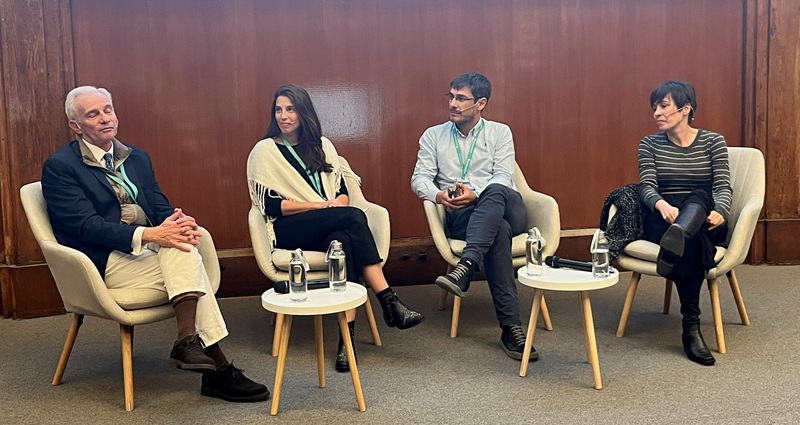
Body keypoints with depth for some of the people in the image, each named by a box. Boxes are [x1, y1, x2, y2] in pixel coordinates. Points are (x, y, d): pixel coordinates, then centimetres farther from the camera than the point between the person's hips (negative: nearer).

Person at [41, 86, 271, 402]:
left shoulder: (137, 157, 17)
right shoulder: (59, 167, -3)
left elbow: (160, 207, 10)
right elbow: (85, 226, -15)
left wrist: (175, 221, -17)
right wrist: (149, 235, -28)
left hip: (149, 247, 6)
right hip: (107, 263, -5)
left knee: (181, 240, -28)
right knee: (184, 257, -27)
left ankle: (189, 341, -26)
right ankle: (218, 368, -26)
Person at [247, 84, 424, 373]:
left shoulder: (322, 145, 17)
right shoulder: (265, 150, 3)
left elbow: (342, 191, 12)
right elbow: (272, 205, -7)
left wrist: (340, 203, -13)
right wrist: (321, 205, -14)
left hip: (332, 228, 4)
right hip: (289, 231, -4)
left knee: (342, 240, -35)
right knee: (354, 218, -31)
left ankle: (348, 335, -40)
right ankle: (389, 301, -33)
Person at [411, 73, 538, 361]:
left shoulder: (499, 132, 14)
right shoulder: (433, 136, 17)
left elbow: (503, 178, 1)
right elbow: (419, 178, 8)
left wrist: (476, 194, -19)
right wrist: (438, 195, -16)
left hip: (504, 206, 1)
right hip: (460, 217, 0)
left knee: (495, 193, -38)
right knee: (498, 230, -37)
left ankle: (464, 269, -49)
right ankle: (511, 327, -39)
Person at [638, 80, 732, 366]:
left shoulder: (713, 141, 9)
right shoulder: (649, 144, 10)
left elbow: (723, 186, -3)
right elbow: (647, 186, -5)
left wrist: (719, 212, -27)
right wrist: (662, 205, -30)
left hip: (704, 222, 0)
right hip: (662, 221, 0)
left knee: (699, 197, -37)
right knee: (690, 243, -37)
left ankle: (677, 237, -68)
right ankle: (691, 327, -44)